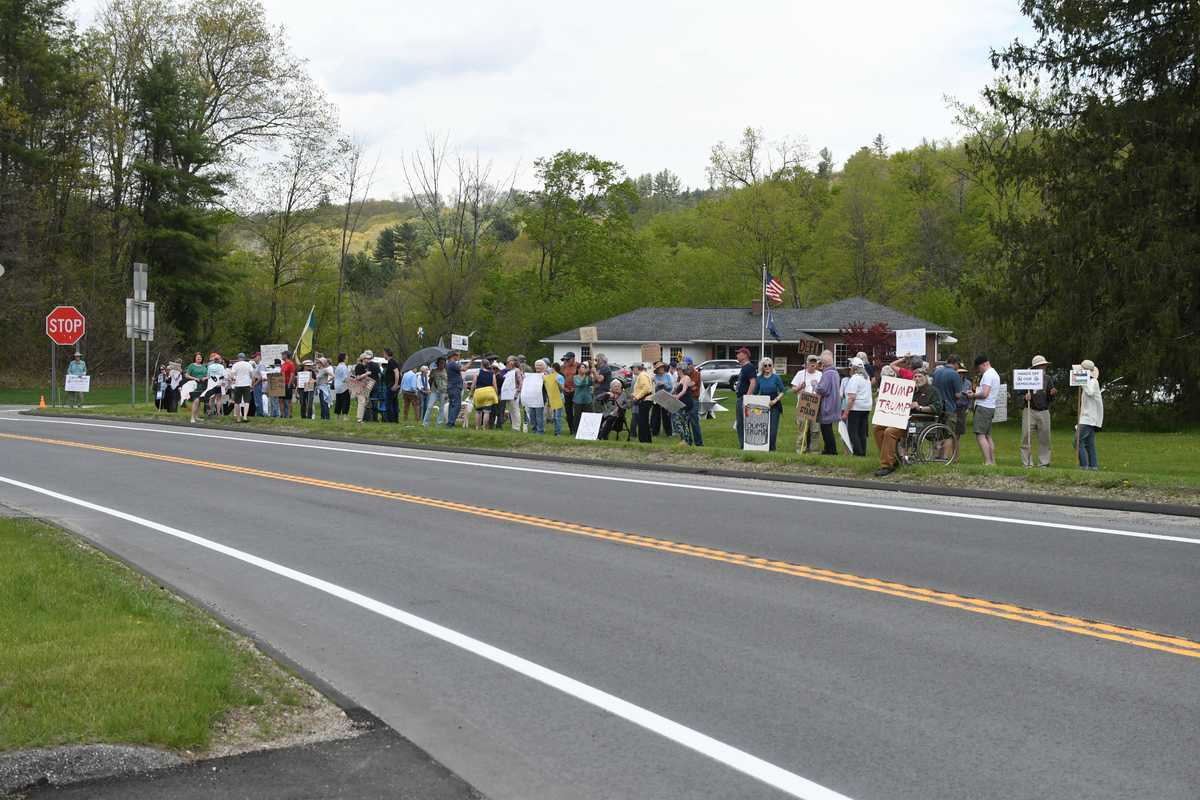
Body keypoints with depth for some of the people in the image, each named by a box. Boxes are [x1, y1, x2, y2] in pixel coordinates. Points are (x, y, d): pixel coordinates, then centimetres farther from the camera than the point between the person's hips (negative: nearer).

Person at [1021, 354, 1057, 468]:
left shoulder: (1047, 378, 9)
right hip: (1029, 411, -3)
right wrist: (1024, 397, -17)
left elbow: (1050, 399, 9)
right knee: (1026, 437, -3)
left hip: (1044, 412, 3)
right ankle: (1027, 463, 2)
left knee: (1045, 438, 3)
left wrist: (1052, 394, -13)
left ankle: (1044, 462, 10)